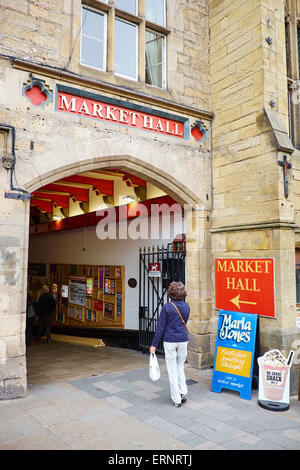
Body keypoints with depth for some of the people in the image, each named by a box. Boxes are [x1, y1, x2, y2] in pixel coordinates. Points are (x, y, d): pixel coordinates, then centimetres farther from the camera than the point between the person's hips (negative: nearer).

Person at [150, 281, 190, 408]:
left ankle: (176, 399, 13)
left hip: (170, 341, -4)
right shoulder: (186, 306, -1)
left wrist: (154, 344, -4)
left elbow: (161, 327, -10)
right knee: (180, 367, 21)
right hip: (183, 340, 4)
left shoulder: (167, 307, -13)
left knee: (172, 370, 7)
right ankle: (183, 392, 16)